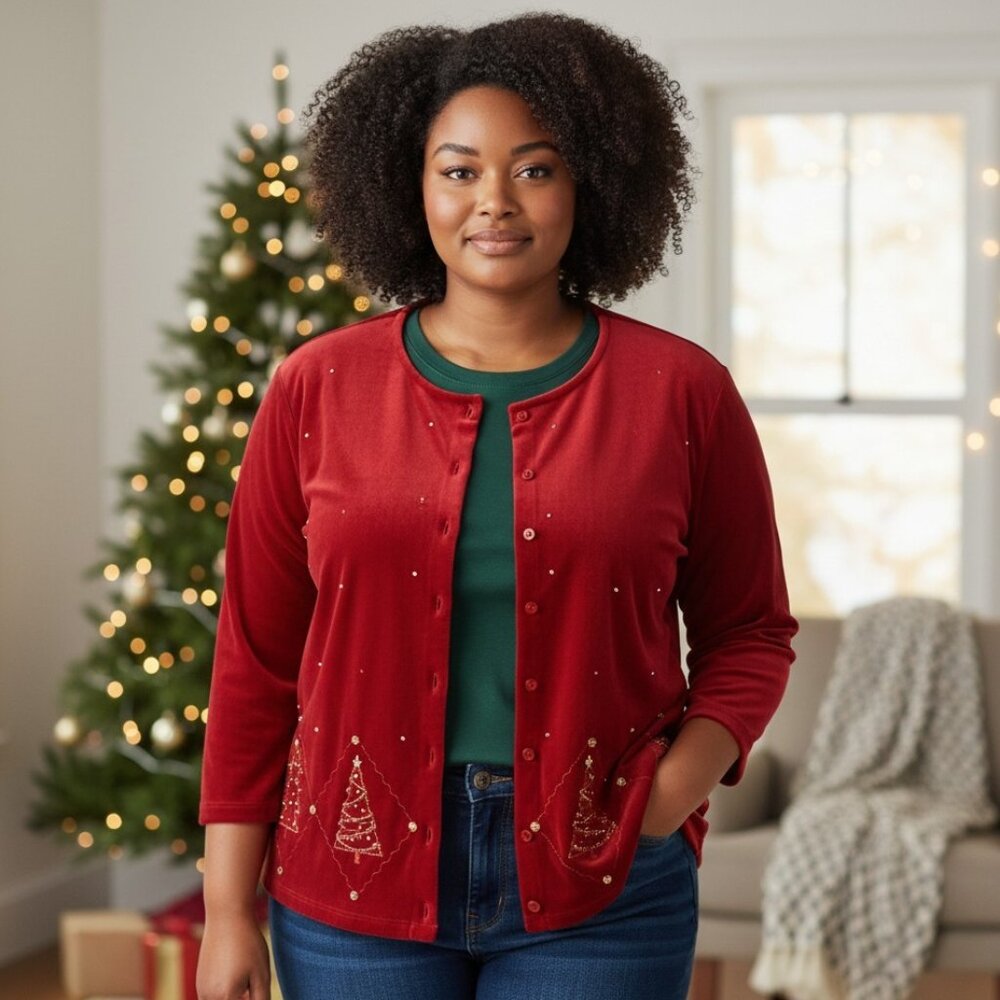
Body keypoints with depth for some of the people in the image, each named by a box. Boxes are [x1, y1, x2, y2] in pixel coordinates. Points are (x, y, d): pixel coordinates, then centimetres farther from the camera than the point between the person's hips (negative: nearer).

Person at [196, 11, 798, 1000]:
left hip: (598, 900, -1)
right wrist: (228, 909, 1)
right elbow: (255, 657, 3)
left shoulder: (682, 391, -1)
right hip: (359, 886, 1)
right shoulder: (317, 389, 1)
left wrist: (675, 790, -9)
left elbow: (749, 632, 8)